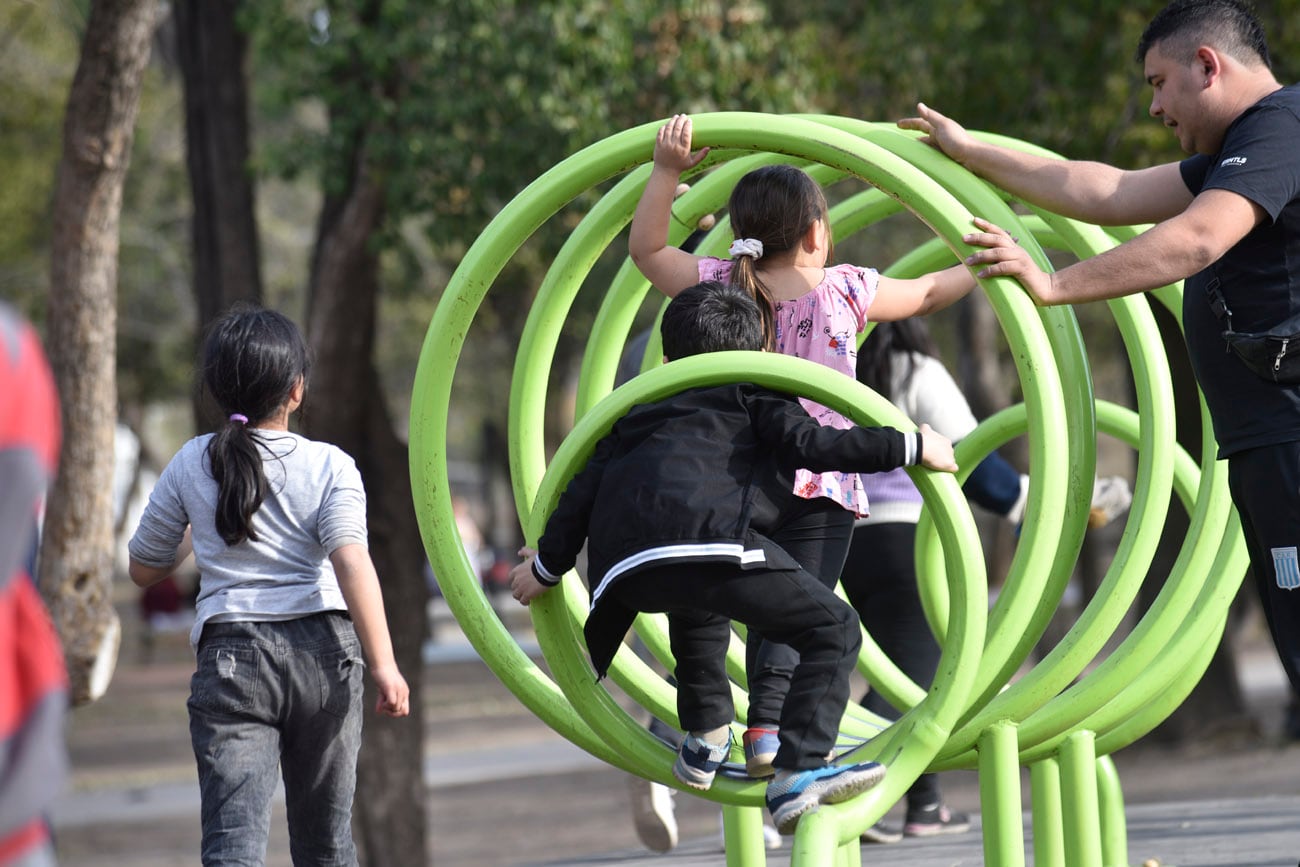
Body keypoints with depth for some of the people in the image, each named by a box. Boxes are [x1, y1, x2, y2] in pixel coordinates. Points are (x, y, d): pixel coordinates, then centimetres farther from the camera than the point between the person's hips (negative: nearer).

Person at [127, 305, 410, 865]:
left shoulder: (192, 465, 6)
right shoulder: (329, 466, 0)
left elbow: (143, 569, 16)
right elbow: (351, 561, -14)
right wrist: (383, 665, -17)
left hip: (230, 652, -1)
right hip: (323, 650, 1)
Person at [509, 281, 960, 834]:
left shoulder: (637, 414, 38)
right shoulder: (752, 395, 24)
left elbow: (585, 487, 33)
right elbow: (813, 444, 7)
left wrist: (548, 566, 45)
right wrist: (911, 447, 12)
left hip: (623, 570, 6)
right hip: (712, 538, -6)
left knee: (697, 605, 41)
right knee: (833, 630, 1)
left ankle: (704, 741, 39)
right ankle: (797, 778, -15)